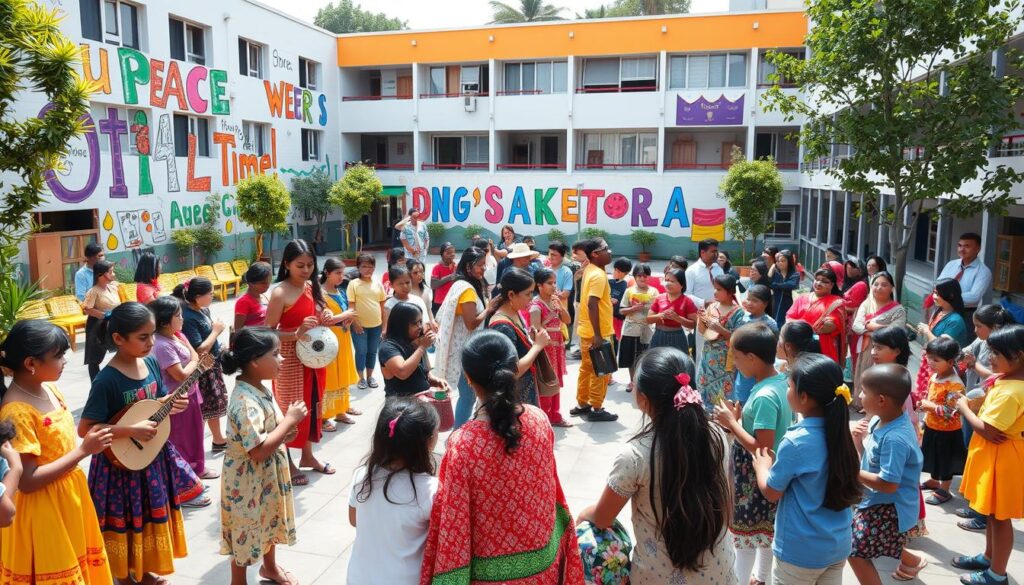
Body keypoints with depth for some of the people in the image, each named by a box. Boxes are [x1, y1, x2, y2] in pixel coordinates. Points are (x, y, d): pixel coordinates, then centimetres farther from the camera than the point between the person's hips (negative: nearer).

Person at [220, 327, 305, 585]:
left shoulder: (260, 389, -1)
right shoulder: (245, 401, -30)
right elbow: (259, 450, -34)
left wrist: (285, 430, -7)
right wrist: (290, 420, -26)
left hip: (268, 474, 9)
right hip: (248, 480, -9)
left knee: (270, 521, 26)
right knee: (246, 532, 10)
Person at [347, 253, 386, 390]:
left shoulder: (378, 284, 4)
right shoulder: (353, 284, -6)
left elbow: (382, 305, 8)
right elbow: (351, 305, -7)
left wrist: (384, 324, 8)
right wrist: (355, 323, -12)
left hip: (376, 325, 3)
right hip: (360, 325, -3)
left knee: (372, 352, 13)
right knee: (361, 351, 4)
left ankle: (370, 376, 28)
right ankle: (361, 378, 18)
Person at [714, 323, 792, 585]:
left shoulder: (764, 396, -29)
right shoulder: (782, 382, -2)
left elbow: (762, 448, -28)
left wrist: (732, 423, -19)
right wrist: (738, 420, 0)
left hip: (756, 477, -9)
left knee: (745, 539, 8)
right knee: (766, 532, 25)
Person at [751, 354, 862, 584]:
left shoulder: (794, 443, -25)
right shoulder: (840, 432, -6)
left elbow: (771, 492, -14)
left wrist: (762, 466, 6)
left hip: (801, 550, -6)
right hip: (839, 545, 6)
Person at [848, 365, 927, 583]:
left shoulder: (894, 438, -32)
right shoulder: (879, 420, -4)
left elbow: (888, 484, -31)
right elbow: (870, 457, 9)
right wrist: (858, 440, -9)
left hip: (888, 508, -10)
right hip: (879, 502, 10)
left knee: (856, 552, -2)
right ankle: (911, 561, 49)